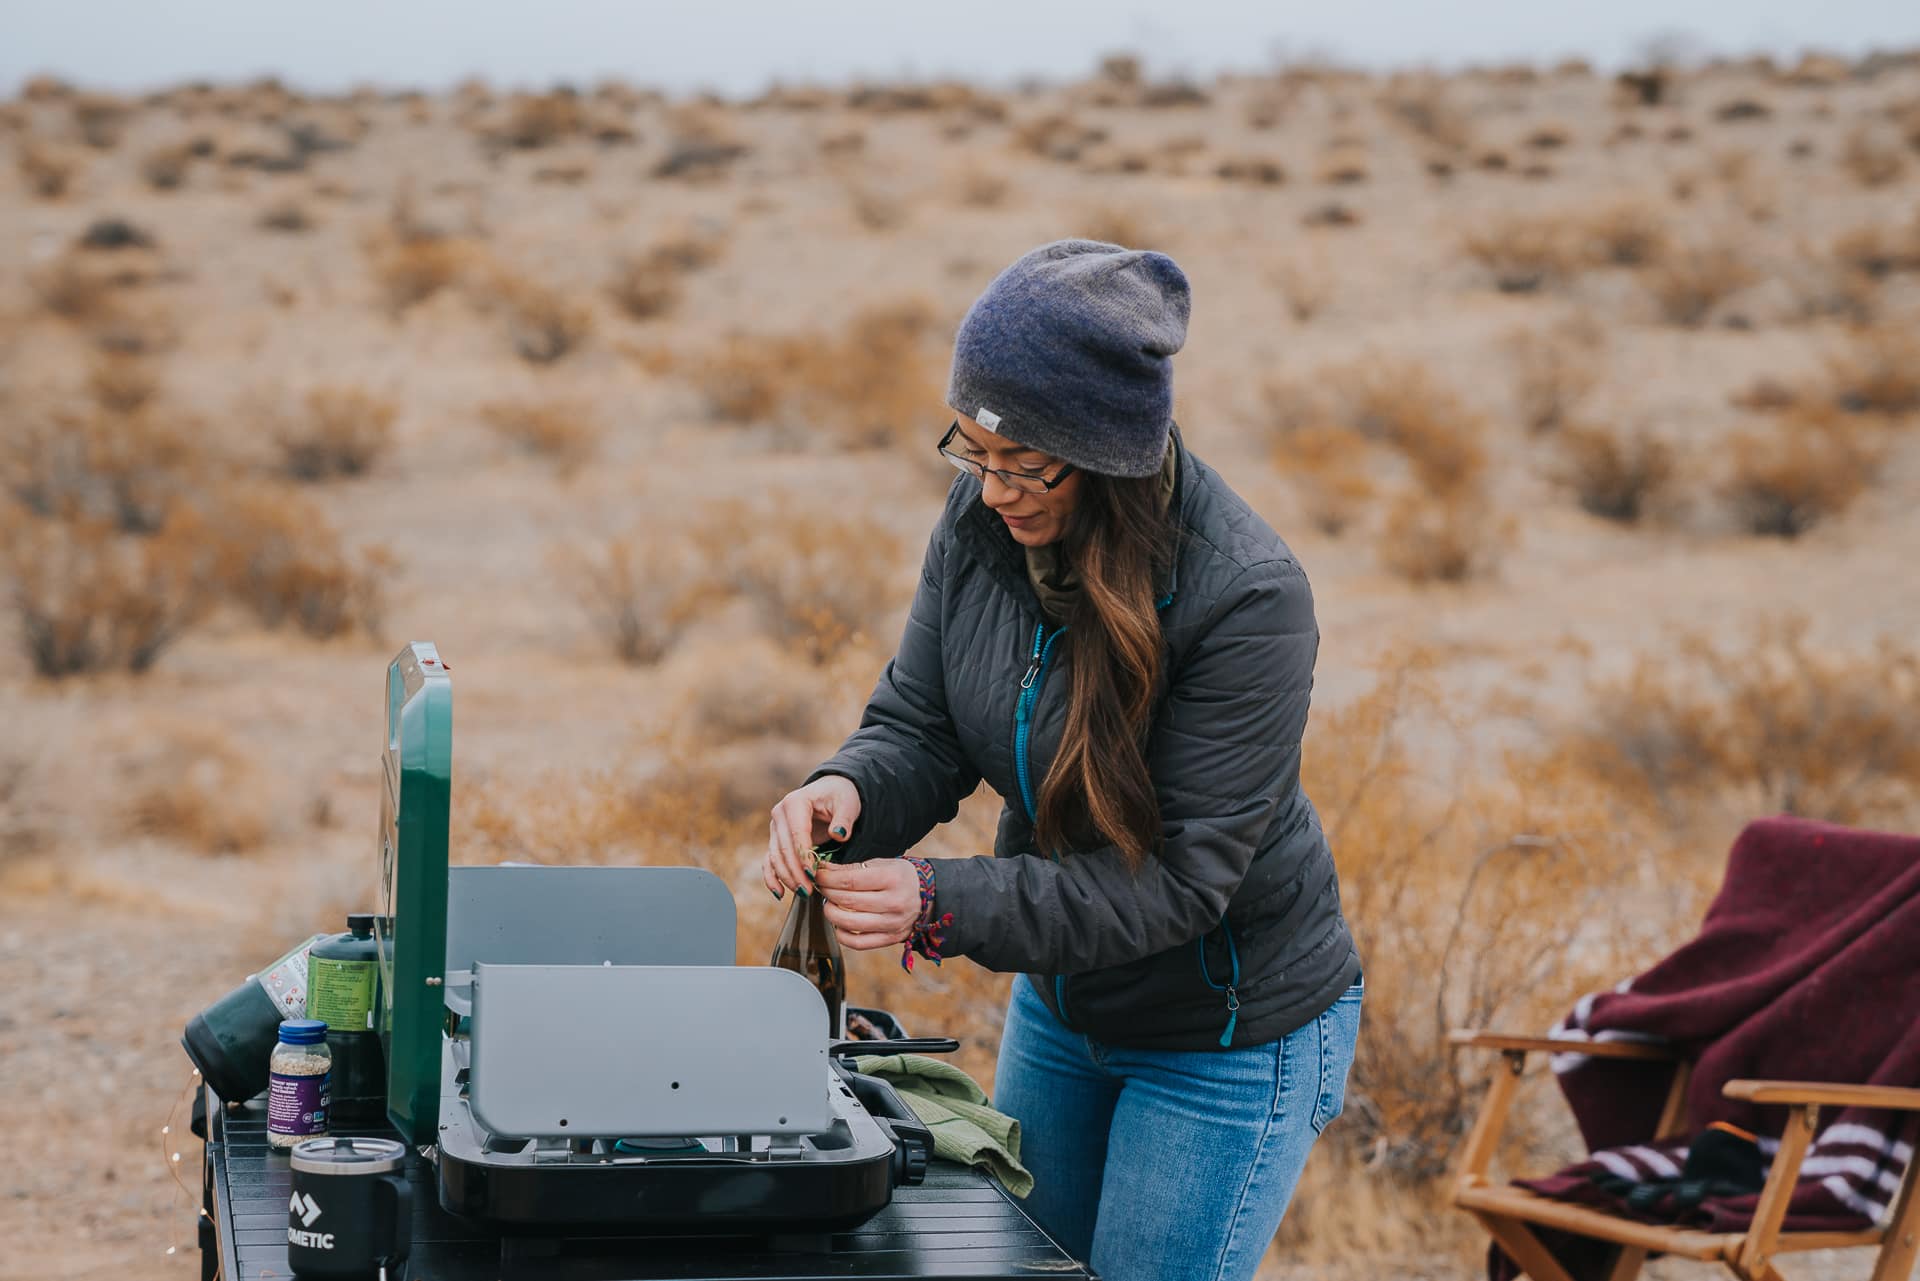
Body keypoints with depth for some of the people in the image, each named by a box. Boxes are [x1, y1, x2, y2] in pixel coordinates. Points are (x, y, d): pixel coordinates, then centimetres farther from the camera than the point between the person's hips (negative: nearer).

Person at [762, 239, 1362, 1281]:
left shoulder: (1246, 598, -30)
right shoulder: (982, 519, -12)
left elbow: (1178, 879, -29)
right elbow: (919, 726, -4)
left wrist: (943, 904, -37)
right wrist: (847, 791, -28)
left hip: (1230, 1036, -6)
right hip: (1059, 996, 7)